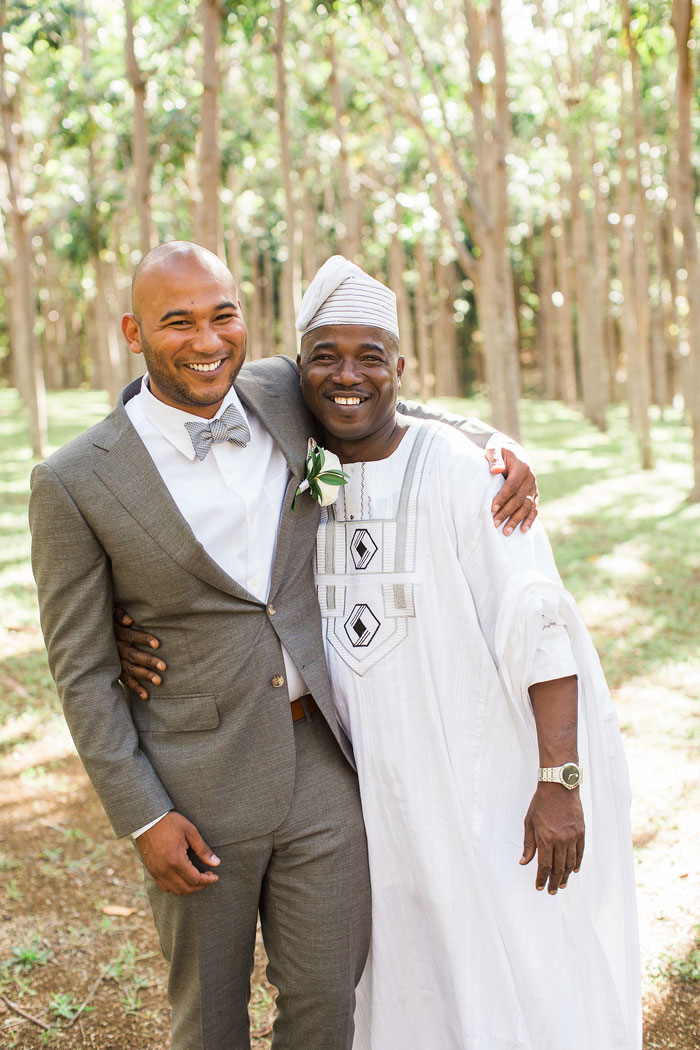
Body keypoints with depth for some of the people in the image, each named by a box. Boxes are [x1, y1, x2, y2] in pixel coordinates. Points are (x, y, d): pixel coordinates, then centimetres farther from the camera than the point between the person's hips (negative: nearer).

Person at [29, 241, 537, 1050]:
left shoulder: (281, 393, -3)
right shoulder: (74, 483, -12)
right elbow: (81, 669, -7)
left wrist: (488, 443, -2)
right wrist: (142, 817, -9)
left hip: (323, 762, 3)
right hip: (196, 791, -3)